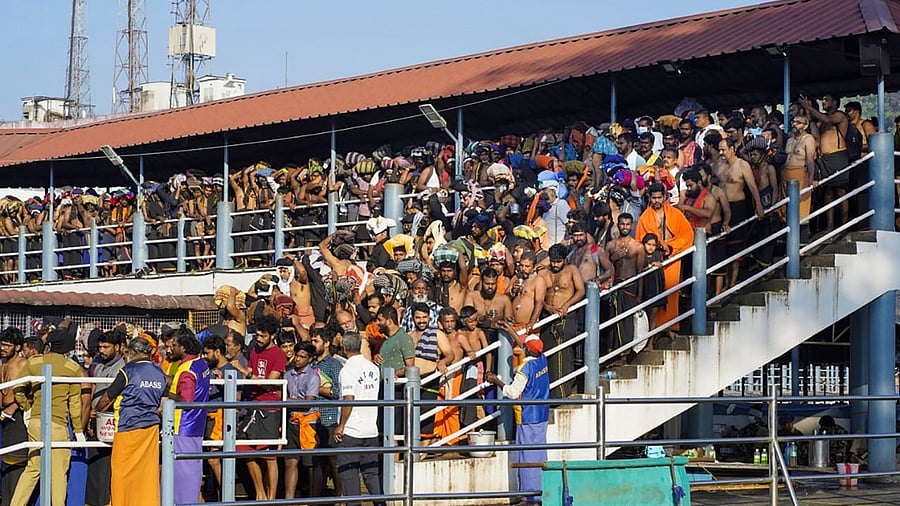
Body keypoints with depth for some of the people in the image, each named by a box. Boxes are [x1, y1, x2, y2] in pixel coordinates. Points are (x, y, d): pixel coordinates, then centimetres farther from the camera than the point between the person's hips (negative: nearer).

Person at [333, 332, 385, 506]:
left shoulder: (348, 369, -13)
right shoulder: (373, 368, 8)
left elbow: (348, 400, -19)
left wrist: (341, 425, -12)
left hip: (351, 431, -6)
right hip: (371, 430, 6)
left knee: (348, 472, 2)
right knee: (372, 472, 11)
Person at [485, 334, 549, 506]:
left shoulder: (525, 369, -19)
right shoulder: (542, 360, 3)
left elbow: (513, 392, -15)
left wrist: (496, 381, -5)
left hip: (527, 418, -8)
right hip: (542, 416, 8)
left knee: (527, 456, -3)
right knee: (540, 455, 12)